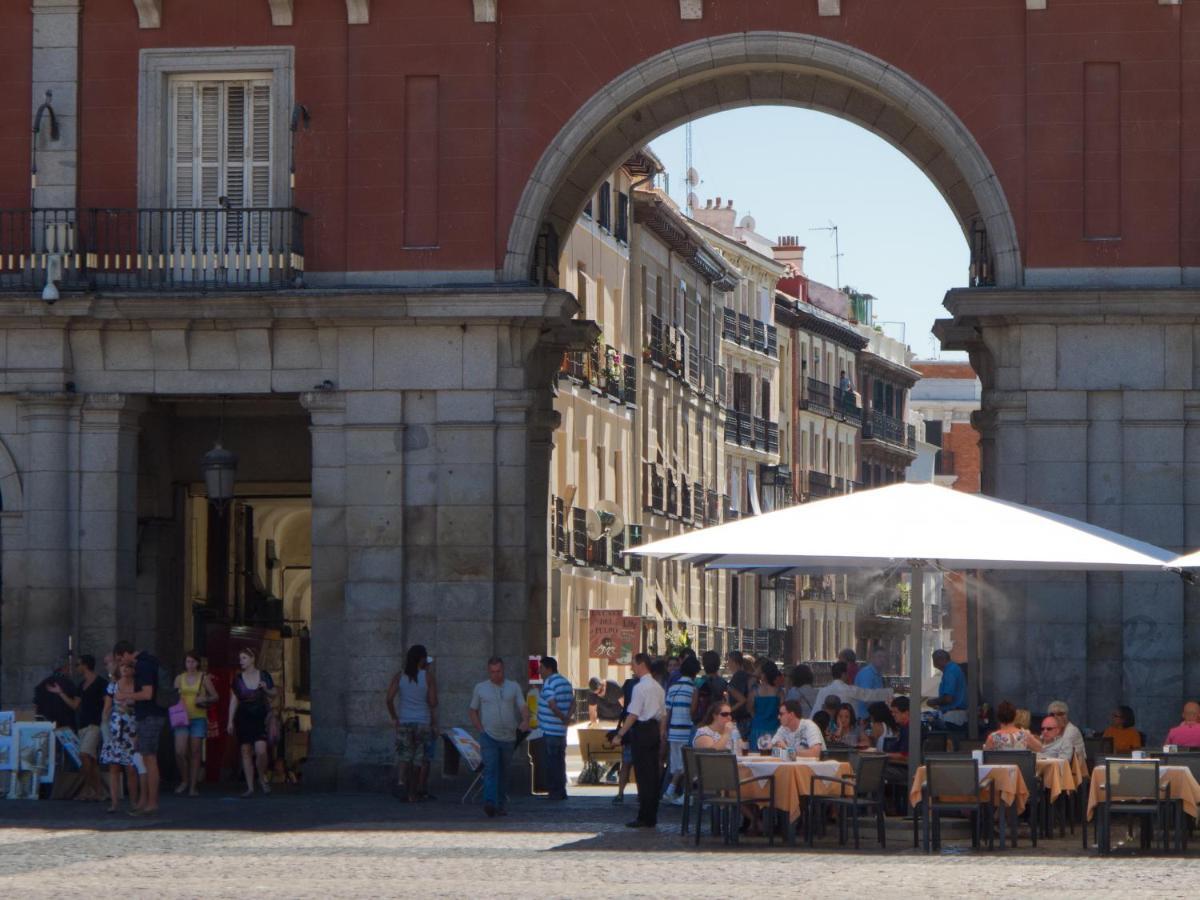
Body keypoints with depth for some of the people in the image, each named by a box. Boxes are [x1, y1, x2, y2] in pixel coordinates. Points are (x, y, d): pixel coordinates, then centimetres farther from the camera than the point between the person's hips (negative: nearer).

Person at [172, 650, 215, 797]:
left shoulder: (204, 678, 4)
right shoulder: (179, 678, 9)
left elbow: (215, 696, 9)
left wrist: (205, 699, -11)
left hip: (199, 718, -1)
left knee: (195, 753, 0)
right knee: (179, 752, -11)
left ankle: (193, 786, 8)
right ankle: (185, 780, 11)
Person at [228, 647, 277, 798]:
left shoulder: (264, 676, 2)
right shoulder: (238, 679, 4)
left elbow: (273, 695, 10)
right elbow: (234, 701, 8)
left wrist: (266, 689, -11)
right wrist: (230, 721, 4)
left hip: (260, 717, -2)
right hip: (243, 718, 2)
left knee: (261, 750, -16)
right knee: (246, 751, 0)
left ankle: (263, 778, 9)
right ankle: (250, 787, 5)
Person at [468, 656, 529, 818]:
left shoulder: (513, 687, 10)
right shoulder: (480, 688, 8)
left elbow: (523, 707, 4)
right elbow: (472, 710, 13)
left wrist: (525, 721, -18)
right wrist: (480, 729, -1)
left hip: (509, 737, 2)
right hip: (489, 736, -2)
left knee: (503, 772, 10)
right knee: (491, 768, -18)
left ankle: (502, 804, 20)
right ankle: (490, 803, -30)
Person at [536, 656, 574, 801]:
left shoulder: (549, 683, -15)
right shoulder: (565, 682, 14)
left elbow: (552, 705, -25)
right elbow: (572, 703, 14)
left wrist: (563, 718, -13)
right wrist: (568, 717, 0)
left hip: (549, 730, -9)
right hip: (561, 730, 9)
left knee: (550, 762, -3)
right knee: (560, 761, 14)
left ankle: (554, 792, -2)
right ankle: (561, 792, 16)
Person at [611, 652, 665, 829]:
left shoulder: (640, 687, -14)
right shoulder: (658, 687, 14)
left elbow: (633, 715, -17)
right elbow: (663, 713, 18)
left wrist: (619, 735, -15)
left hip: (642, 730, -9)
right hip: (655, 729, 9)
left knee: (643, 775, -5)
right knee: (653, 774, 11)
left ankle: (644, 817, -5)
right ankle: (652, 816, 15)